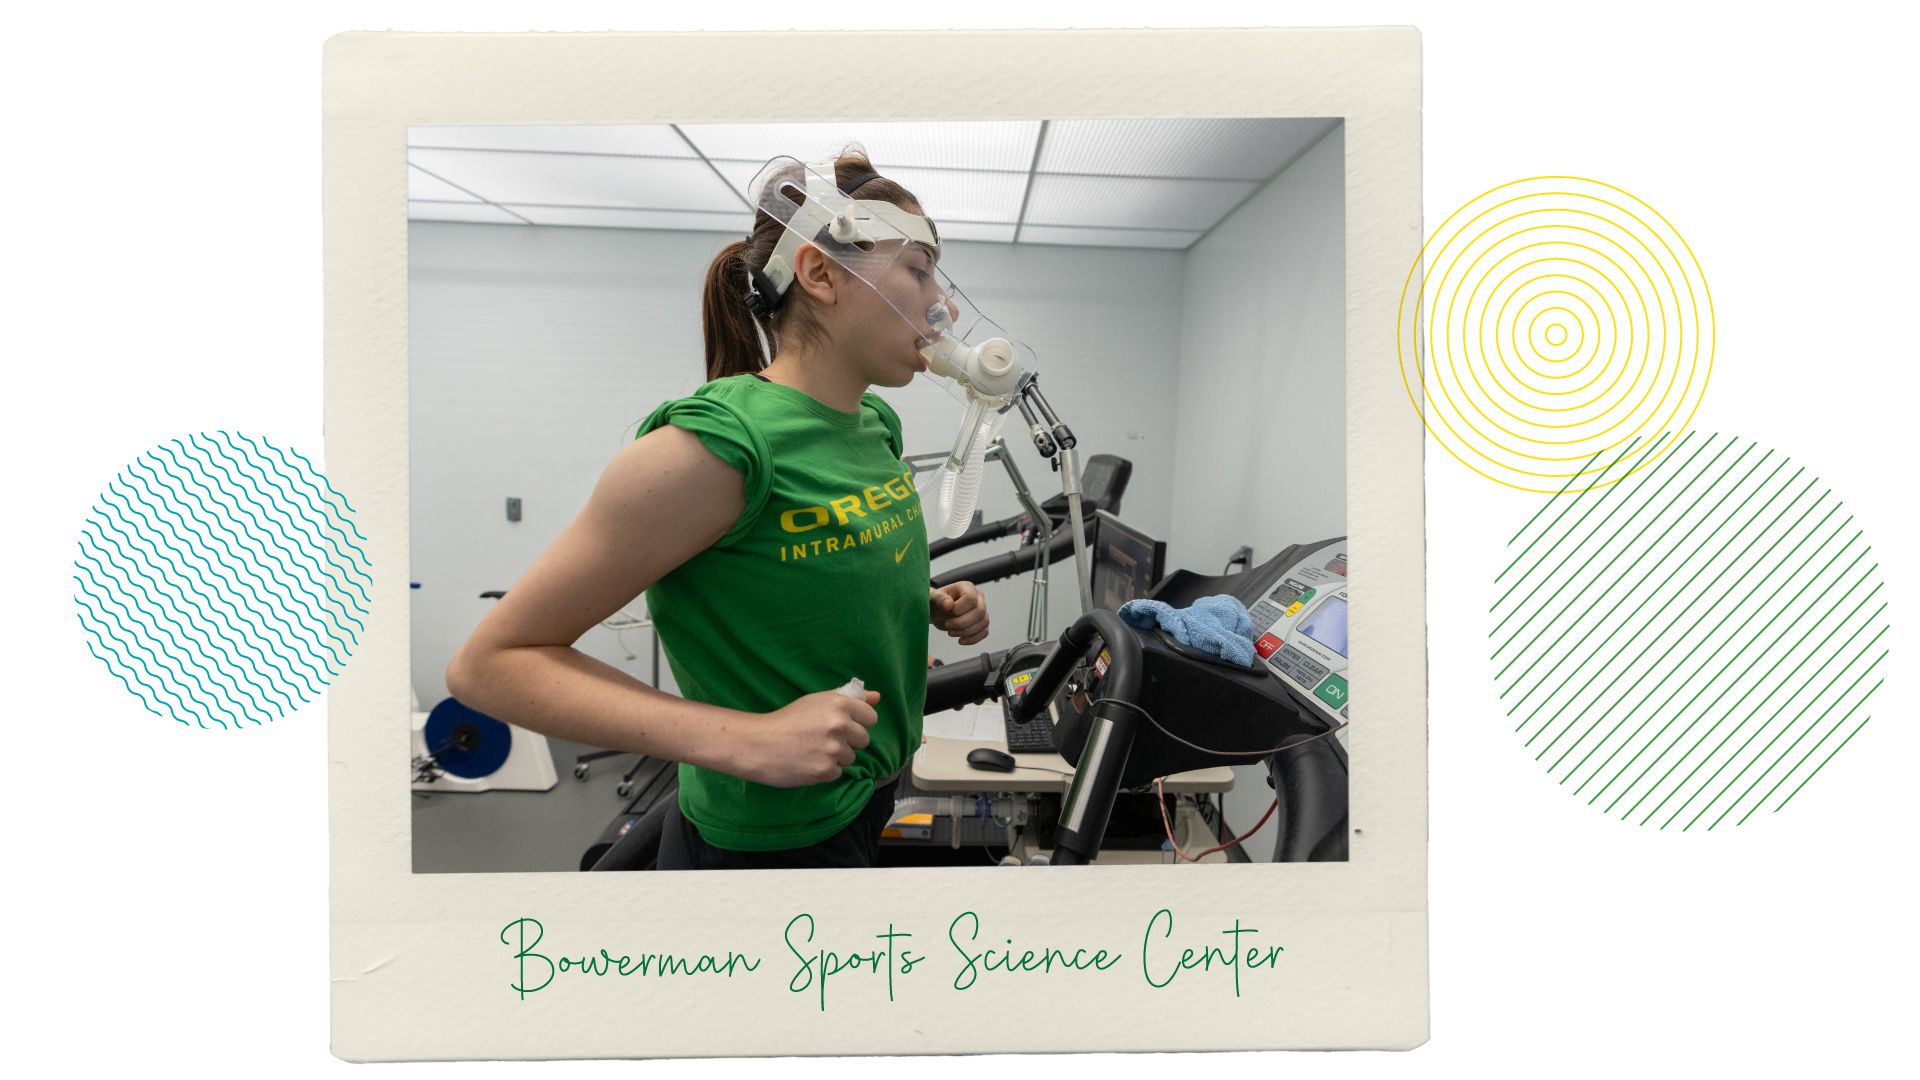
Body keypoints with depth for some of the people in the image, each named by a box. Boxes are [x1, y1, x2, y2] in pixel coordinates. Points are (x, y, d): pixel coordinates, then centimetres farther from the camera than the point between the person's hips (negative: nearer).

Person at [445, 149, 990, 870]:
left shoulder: (877, 425, 1)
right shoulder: (715, 443, -25)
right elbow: (488, 664, -22)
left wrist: (927, 607, -1)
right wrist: (749, 741, -30)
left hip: (870, 803, 8)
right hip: (767, 843, -8)